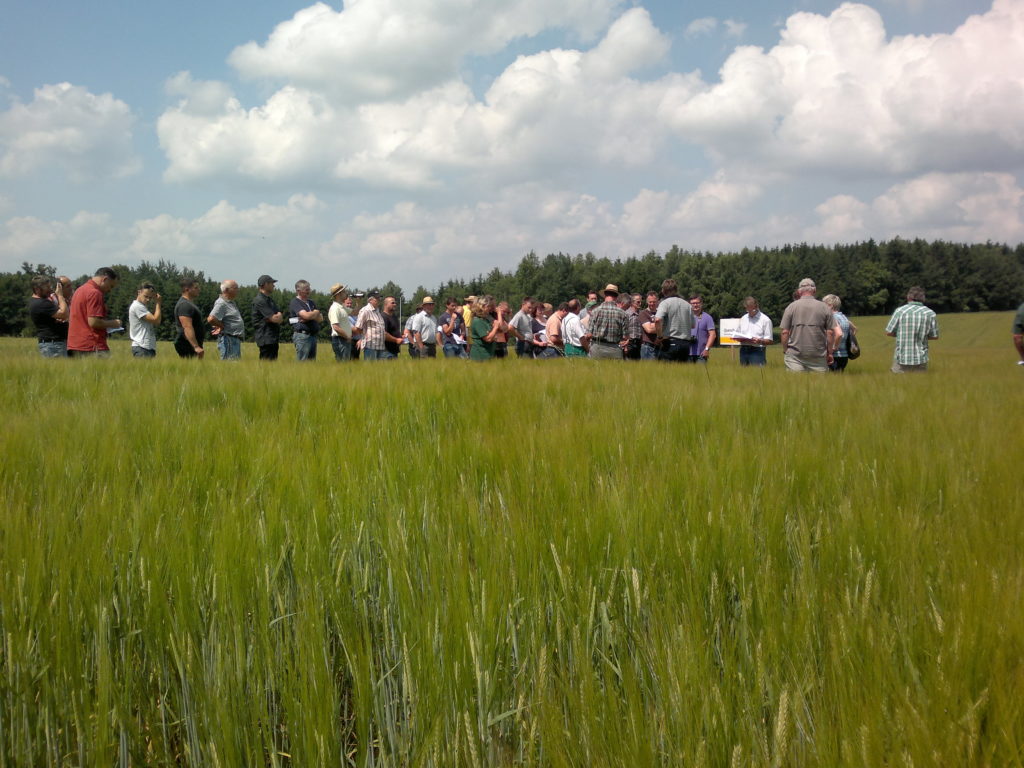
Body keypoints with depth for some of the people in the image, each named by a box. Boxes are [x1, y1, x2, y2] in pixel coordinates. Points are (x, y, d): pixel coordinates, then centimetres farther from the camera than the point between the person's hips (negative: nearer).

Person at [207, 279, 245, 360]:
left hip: (235, 340, 10)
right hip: (228, 340, -10)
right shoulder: (221, 303, -14)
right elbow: (211, 319, -28)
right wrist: (222, 326, -12)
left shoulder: (231, 302, 17)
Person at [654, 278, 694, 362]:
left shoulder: (664, 303, -5)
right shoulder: (687, 304, 11)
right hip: (686, 343, 5)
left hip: (671, 342, -5)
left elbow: (657, 320, -21)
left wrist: (660, 336, -12)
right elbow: (693, 325, 16)